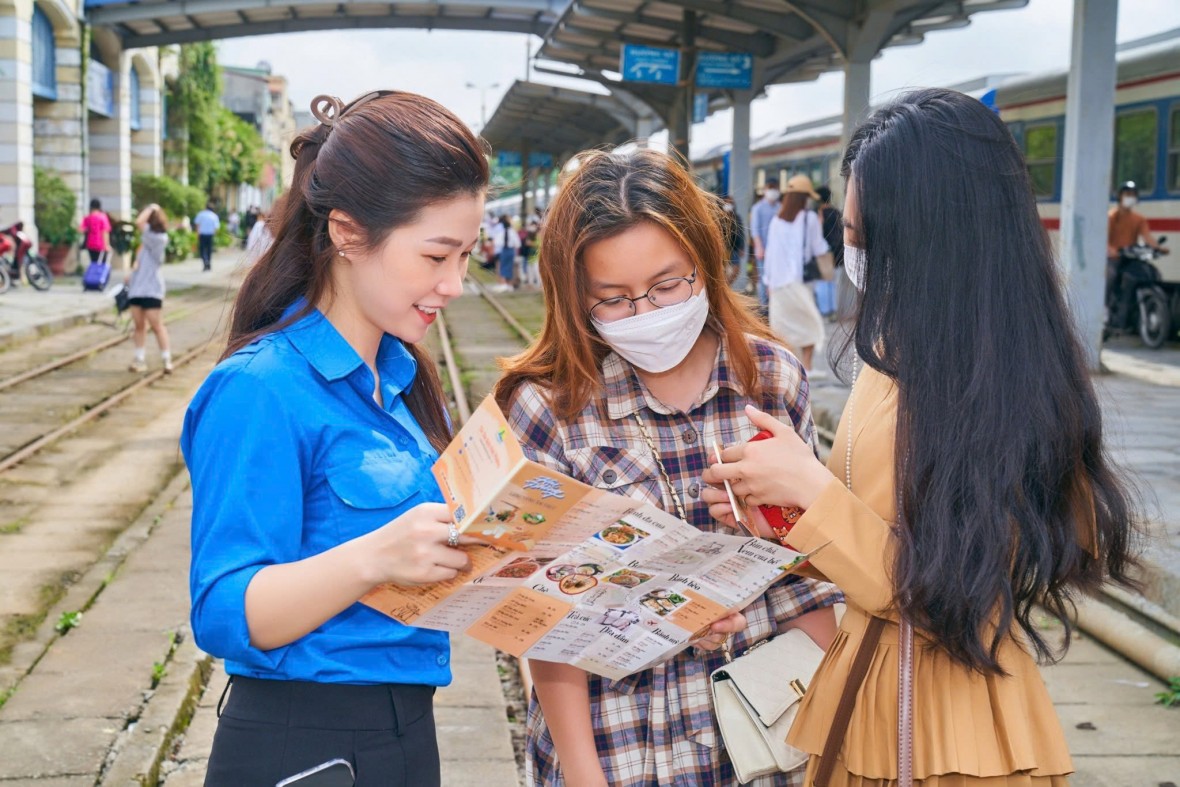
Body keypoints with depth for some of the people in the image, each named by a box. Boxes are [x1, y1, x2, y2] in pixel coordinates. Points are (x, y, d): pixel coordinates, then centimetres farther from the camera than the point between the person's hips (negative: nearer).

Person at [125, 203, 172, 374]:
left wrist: (151, 208, -10)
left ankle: (167, 360, -1)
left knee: (156, 326, -6)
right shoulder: (146, 239, 13)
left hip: (151, 289, -8)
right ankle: (140, 360, 13)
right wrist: (131, 275, 13)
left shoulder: (158, 238, -15)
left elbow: (138, 222, -24)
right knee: (139, 325, 9)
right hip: (137, 287, 8)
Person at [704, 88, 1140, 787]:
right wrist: (771, 508, -3)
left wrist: (812, 489, -20)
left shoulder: (1009, 389, -20)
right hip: (867, 702, 7)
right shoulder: (894, 354, 2)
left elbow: (946, 597, -20)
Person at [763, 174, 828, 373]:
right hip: (800, 278, -4)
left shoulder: (776, 220, 4)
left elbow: (770, 251, 7)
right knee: (810, 321, 6)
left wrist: (768, 279, 13)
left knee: (779, 322, 10)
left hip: (778, 280, 4)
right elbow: (819, 249, -2)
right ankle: (806, 366, 2)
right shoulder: (810, 218, -7)